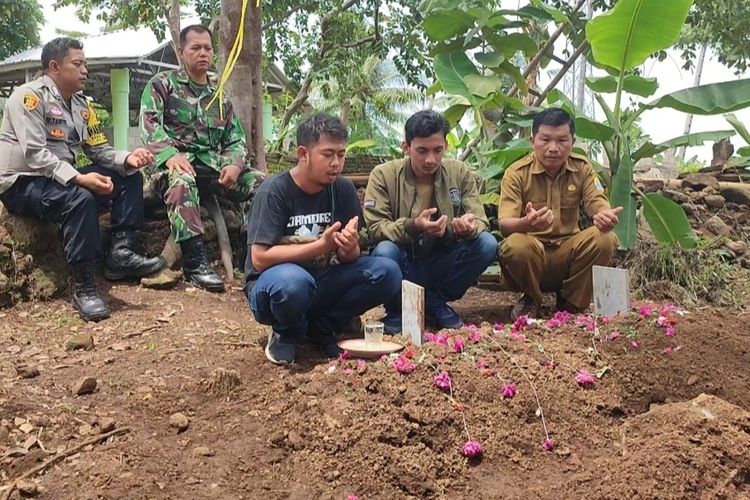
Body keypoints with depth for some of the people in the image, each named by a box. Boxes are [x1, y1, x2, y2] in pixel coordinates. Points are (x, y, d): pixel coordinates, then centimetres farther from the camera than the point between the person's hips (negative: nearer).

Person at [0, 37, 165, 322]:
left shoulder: (81, 104, 10)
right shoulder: (30, 95, -14)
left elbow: (98, 150, 8)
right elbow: (35, 155, -24)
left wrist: (127, 158, -13)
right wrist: (79, 178, -34)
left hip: (64, 178, 9)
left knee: (130, 178, -2)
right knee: (80, 199, -37)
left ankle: (120, 253, -12)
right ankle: (84, 288, -30)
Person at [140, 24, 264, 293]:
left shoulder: (220, 95, 22)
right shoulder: (162, 84, 8)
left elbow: (236, 139, 16)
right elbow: (149, 124, -7)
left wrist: (234, 164, -8)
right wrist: (170, 155, -26)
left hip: (213, 165, 5)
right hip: (177, 162, -4)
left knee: (261, 182, -18)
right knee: (181, 181, -40)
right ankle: (195, 261, -39)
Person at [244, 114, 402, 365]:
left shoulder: (343, 190, -2)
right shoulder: (273, 192, -16)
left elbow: (349, 257, -1)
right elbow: (259, 258, -21)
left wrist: (350, 247, -27)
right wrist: (321, 245, -28)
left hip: (322, 283, 5)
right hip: (272, 285, -5)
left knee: (387, 272, -17)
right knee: (292, 280, -40)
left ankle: (321, 326, 1)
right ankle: (286, 333, -5)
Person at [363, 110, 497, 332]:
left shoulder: (461, 173, -1)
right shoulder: (384, 174, -10)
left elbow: (481, 221, -5)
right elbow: (374, 228, -17)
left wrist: (470, 227, -31)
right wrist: (412, 227, -36)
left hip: (442, 263, 3)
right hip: (404, 264, -2)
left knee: (487, 244, -22)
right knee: (384, 252, -35)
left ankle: (436, 300, 0)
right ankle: (396, 309, -2)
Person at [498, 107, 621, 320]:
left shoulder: (582, 168, 1)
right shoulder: (516, 173, -10)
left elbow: (600, 208, -7)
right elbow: (504, 224, -19)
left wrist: (605, 217, -34)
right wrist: (527, 223, -44)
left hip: (568, 250, 3)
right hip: (531, 251, -3)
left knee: (604, 239, -25)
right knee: (515, 245, -36)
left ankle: (572, 302, -1)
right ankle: (531, 299, -2)